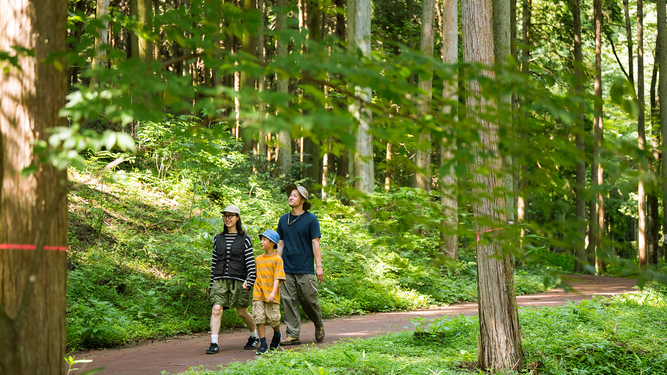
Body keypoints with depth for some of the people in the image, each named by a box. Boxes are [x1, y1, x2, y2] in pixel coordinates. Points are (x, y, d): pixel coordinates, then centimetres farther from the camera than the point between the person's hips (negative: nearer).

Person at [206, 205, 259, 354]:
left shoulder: (245, 239, 3)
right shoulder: (218, 238, 12)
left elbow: (250, 261, -1)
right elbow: (214, 262, 13)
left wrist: (250, 281, -12)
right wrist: (211, 284, 10)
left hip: (238, 280, -2)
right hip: (220, 280, 2)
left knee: (242, 313, 6)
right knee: (216, 309, -15)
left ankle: (254, 336, 31)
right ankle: (214, 344, -16)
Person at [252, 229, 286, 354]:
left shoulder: (277, 259, -3)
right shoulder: (258, 259, 13)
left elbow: (278, 278, -9)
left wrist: (273, 292, -19)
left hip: (271, 295, -4)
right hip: (258, 294, 4)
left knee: (273, 318, -3)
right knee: (259, 318, -4)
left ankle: (277, 335, 30)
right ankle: (263, 345, 0)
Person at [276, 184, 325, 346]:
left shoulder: (311, 219, 0)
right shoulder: (283, 220, 12)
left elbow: (315, 243, -3)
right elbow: (280, 244, 15)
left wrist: (319, 266, -7)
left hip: (305, 268, -4)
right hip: (287, 269, 4)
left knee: (309, 300, -1)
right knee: (289, 302, 0)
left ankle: (319, 325, 25)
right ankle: (292, 335, 5)